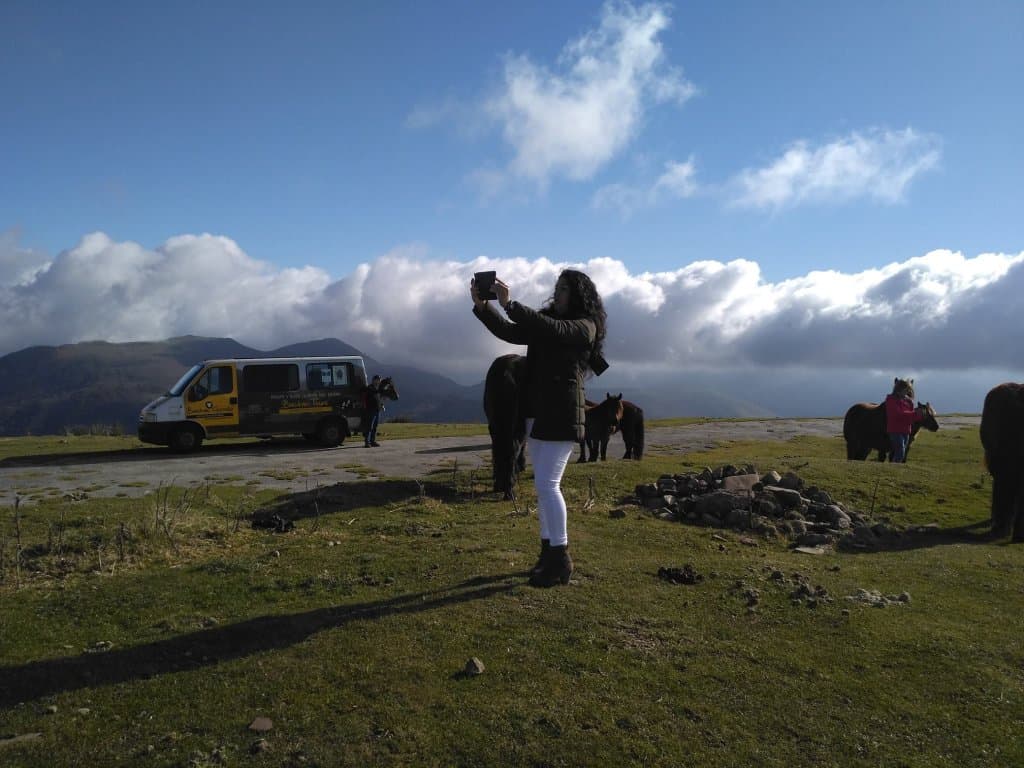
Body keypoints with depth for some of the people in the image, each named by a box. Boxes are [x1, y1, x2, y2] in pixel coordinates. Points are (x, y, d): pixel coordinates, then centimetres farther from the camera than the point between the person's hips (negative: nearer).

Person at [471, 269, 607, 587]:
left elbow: (552, 328, -22)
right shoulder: (545, 325, 18)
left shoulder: (585, 326, -5)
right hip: (537, 412, 8)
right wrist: (482, 307, -3)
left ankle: (561, 560, -6)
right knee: (543, 485, 10)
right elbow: (510, 333, 10)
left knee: (547, 483, -13)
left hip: (562, 414, -8)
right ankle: (548, 552, 18)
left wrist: (509, 304, -28)